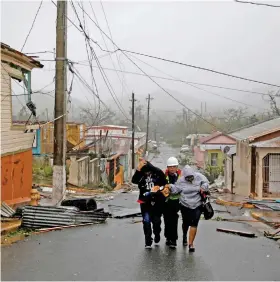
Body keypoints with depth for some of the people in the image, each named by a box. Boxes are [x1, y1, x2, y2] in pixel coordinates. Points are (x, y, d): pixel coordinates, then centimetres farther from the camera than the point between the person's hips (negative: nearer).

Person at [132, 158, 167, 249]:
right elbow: (134, 180, -24)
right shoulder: (141, 174, -5)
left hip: (157, 201, 0)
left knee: (156, 220, 12)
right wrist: (138, 169, -31)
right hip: (145, 201, 0)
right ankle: (148, 242, 3)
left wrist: (160, 187, -16)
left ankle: (157, 235, 40)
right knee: (146, 221, -5)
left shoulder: (158, 173, -6)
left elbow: (165, 184, 3)